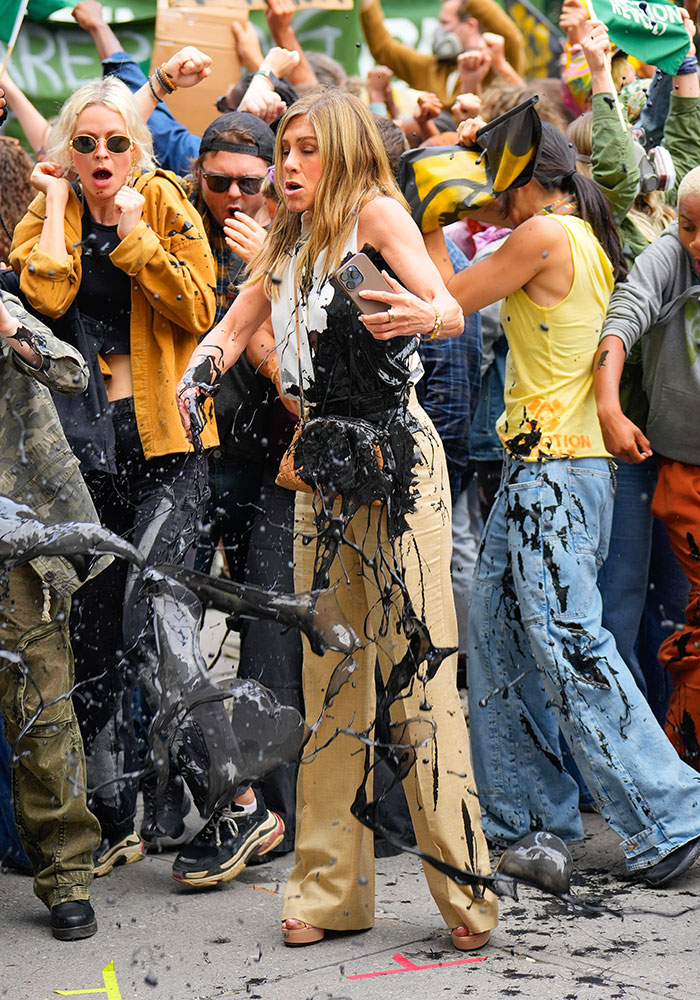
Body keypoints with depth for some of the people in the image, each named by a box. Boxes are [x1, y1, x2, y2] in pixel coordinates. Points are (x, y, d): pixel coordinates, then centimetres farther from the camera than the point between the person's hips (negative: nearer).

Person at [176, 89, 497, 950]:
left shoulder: (375, 211, -4)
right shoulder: (286, 243, 18)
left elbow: (451, 310, -15)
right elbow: (231, 331, 23)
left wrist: (421, 315, -39)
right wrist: (194, 380, 2)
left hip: (394, 453, -7)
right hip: (323, 462, 7)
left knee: (416, 670, -10)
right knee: (329, 682, 7)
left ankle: (465, 888, -6)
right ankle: (332, 889, 14)